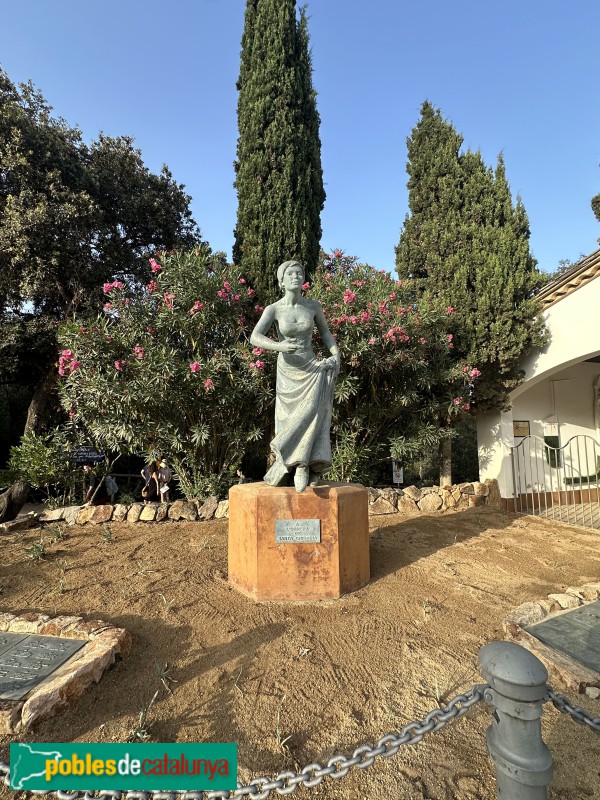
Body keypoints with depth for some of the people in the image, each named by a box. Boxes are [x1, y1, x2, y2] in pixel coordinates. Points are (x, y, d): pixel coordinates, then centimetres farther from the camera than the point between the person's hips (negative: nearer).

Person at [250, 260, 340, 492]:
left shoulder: (314, 306, 2)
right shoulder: (273, 309, -5)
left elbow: (325, 332, 17)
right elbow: (255, 338, -17)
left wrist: (336, 354, 1)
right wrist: (280, 346, -35)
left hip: (313, 368, 1)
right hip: (287, 371, 0)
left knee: (313, 411, -22)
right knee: (291, 422, 0)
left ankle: (301, 467, -13)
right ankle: (303, 467, 14)